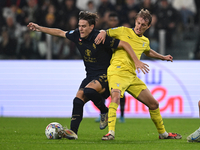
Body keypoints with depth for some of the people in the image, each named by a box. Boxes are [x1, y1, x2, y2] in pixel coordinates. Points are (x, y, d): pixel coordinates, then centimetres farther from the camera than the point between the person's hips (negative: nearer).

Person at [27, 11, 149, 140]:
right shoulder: (77, 35, 0)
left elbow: (124, 44, -17)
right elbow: (60, 33, 17)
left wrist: (137, 62, -21)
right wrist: (39, 28, 19)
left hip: (105, 75, -7)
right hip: (91, 76, 7)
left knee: (89, 90, -32)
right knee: (79, 97, -11)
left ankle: (105, 111, -5)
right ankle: (73, 131, -16)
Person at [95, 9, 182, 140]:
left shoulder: (145, 41, 20)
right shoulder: (123, 31, 4)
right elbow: (105, 32, 12)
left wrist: (163, 57, 51)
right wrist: (103, 33, -11)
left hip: (132, 76, 6)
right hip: (117, 71, -6)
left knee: (154, 104, 8)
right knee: (116, 96, -35)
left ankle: (163, 133, 28)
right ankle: (111, 132, -40)